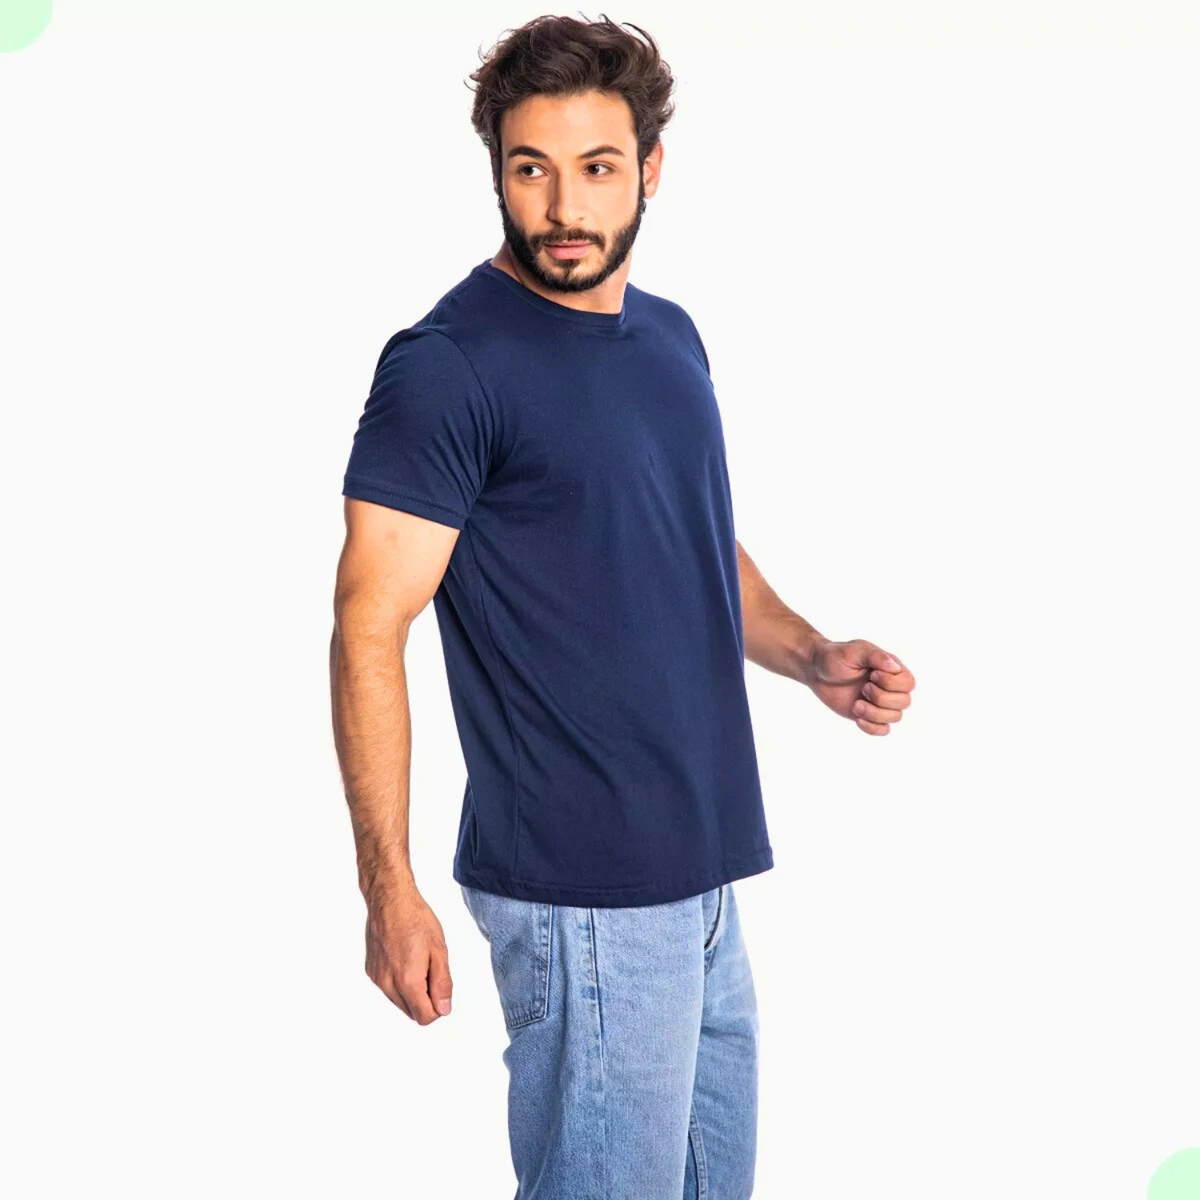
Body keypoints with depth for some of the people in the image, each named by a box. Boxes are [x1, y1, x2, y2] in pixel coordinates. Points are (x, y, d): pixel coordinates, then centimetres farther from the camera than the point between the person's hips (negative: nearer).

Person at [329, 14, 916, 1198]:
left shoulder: (669, 336, 10)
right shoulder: (445, 364, -14)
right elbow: (370, 626, -17)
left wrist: (812, 656, 4)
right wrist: (390, 886, -22)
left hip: (700, 869, 8)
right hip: (582, 893, -8)